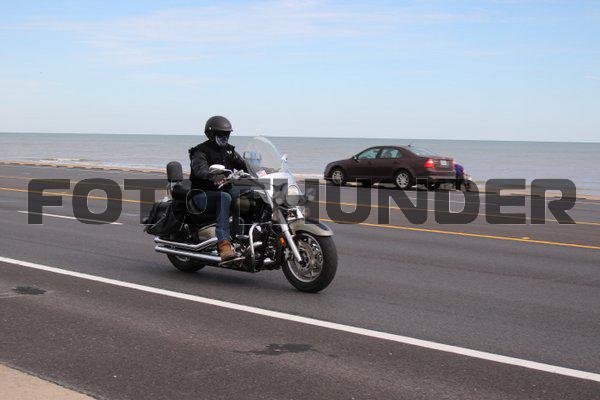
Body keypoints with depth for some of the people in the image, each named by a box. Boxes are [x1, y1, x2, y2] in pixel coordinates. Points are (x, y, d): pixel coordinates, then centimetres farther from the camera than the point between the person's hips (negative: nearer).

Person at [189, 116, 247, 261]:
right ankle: (224, 244, -48)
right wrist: (213, 176, -48)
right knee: (225, 197, -38)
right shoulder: (201, 151, -4)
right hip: (203, 194, -7)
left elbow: (244, 166, 12)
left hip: (225, 191, 7)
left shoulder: (228, 150, 19)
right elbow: (200, 169, -26)